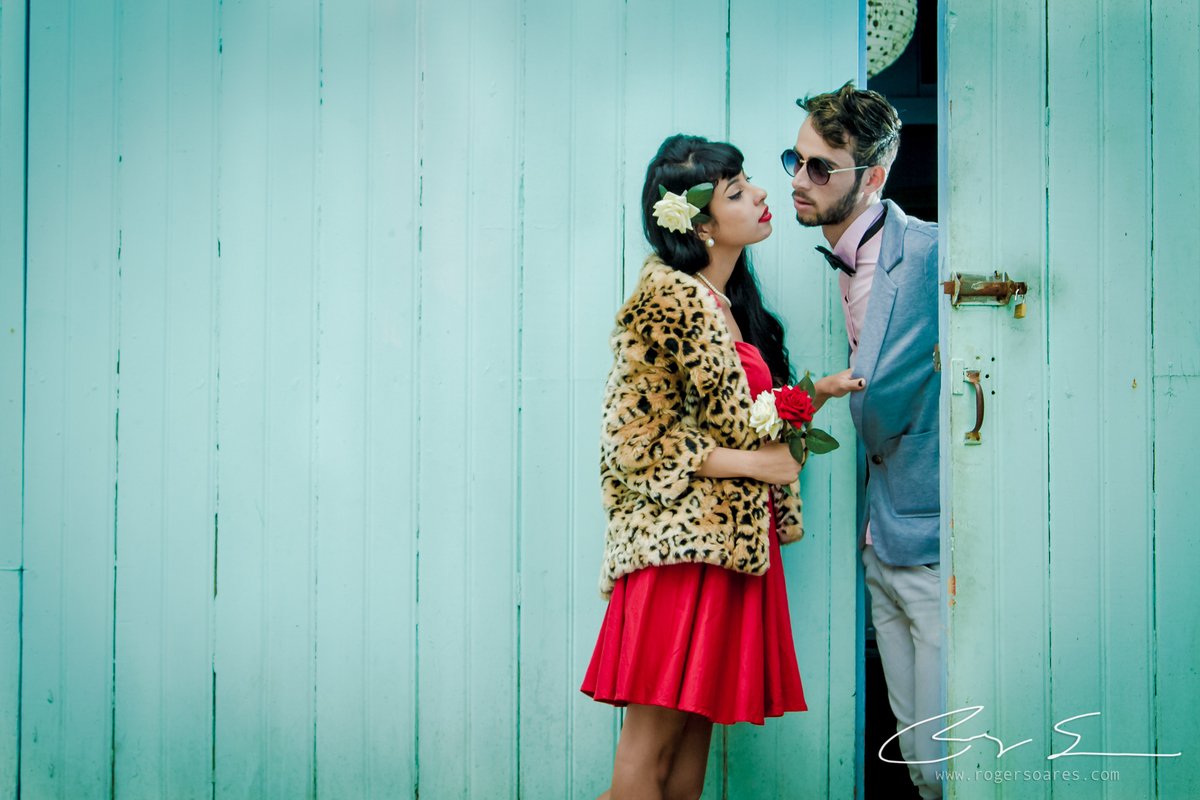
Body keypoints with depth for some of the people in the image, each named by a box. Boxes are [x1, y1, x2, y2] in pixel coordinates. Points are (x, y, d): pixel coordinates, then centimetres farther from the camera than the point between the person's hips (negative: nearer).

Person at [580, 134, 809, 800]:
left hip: (734, 537, 8)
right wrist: (757, 463, -14)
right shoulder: (664, 301, -11)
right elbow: (637, 439, -15)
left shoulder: (733, 303, 15)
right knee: (651, 740, -3)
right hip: (681, 536, -8)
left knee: (697, 724, 11)